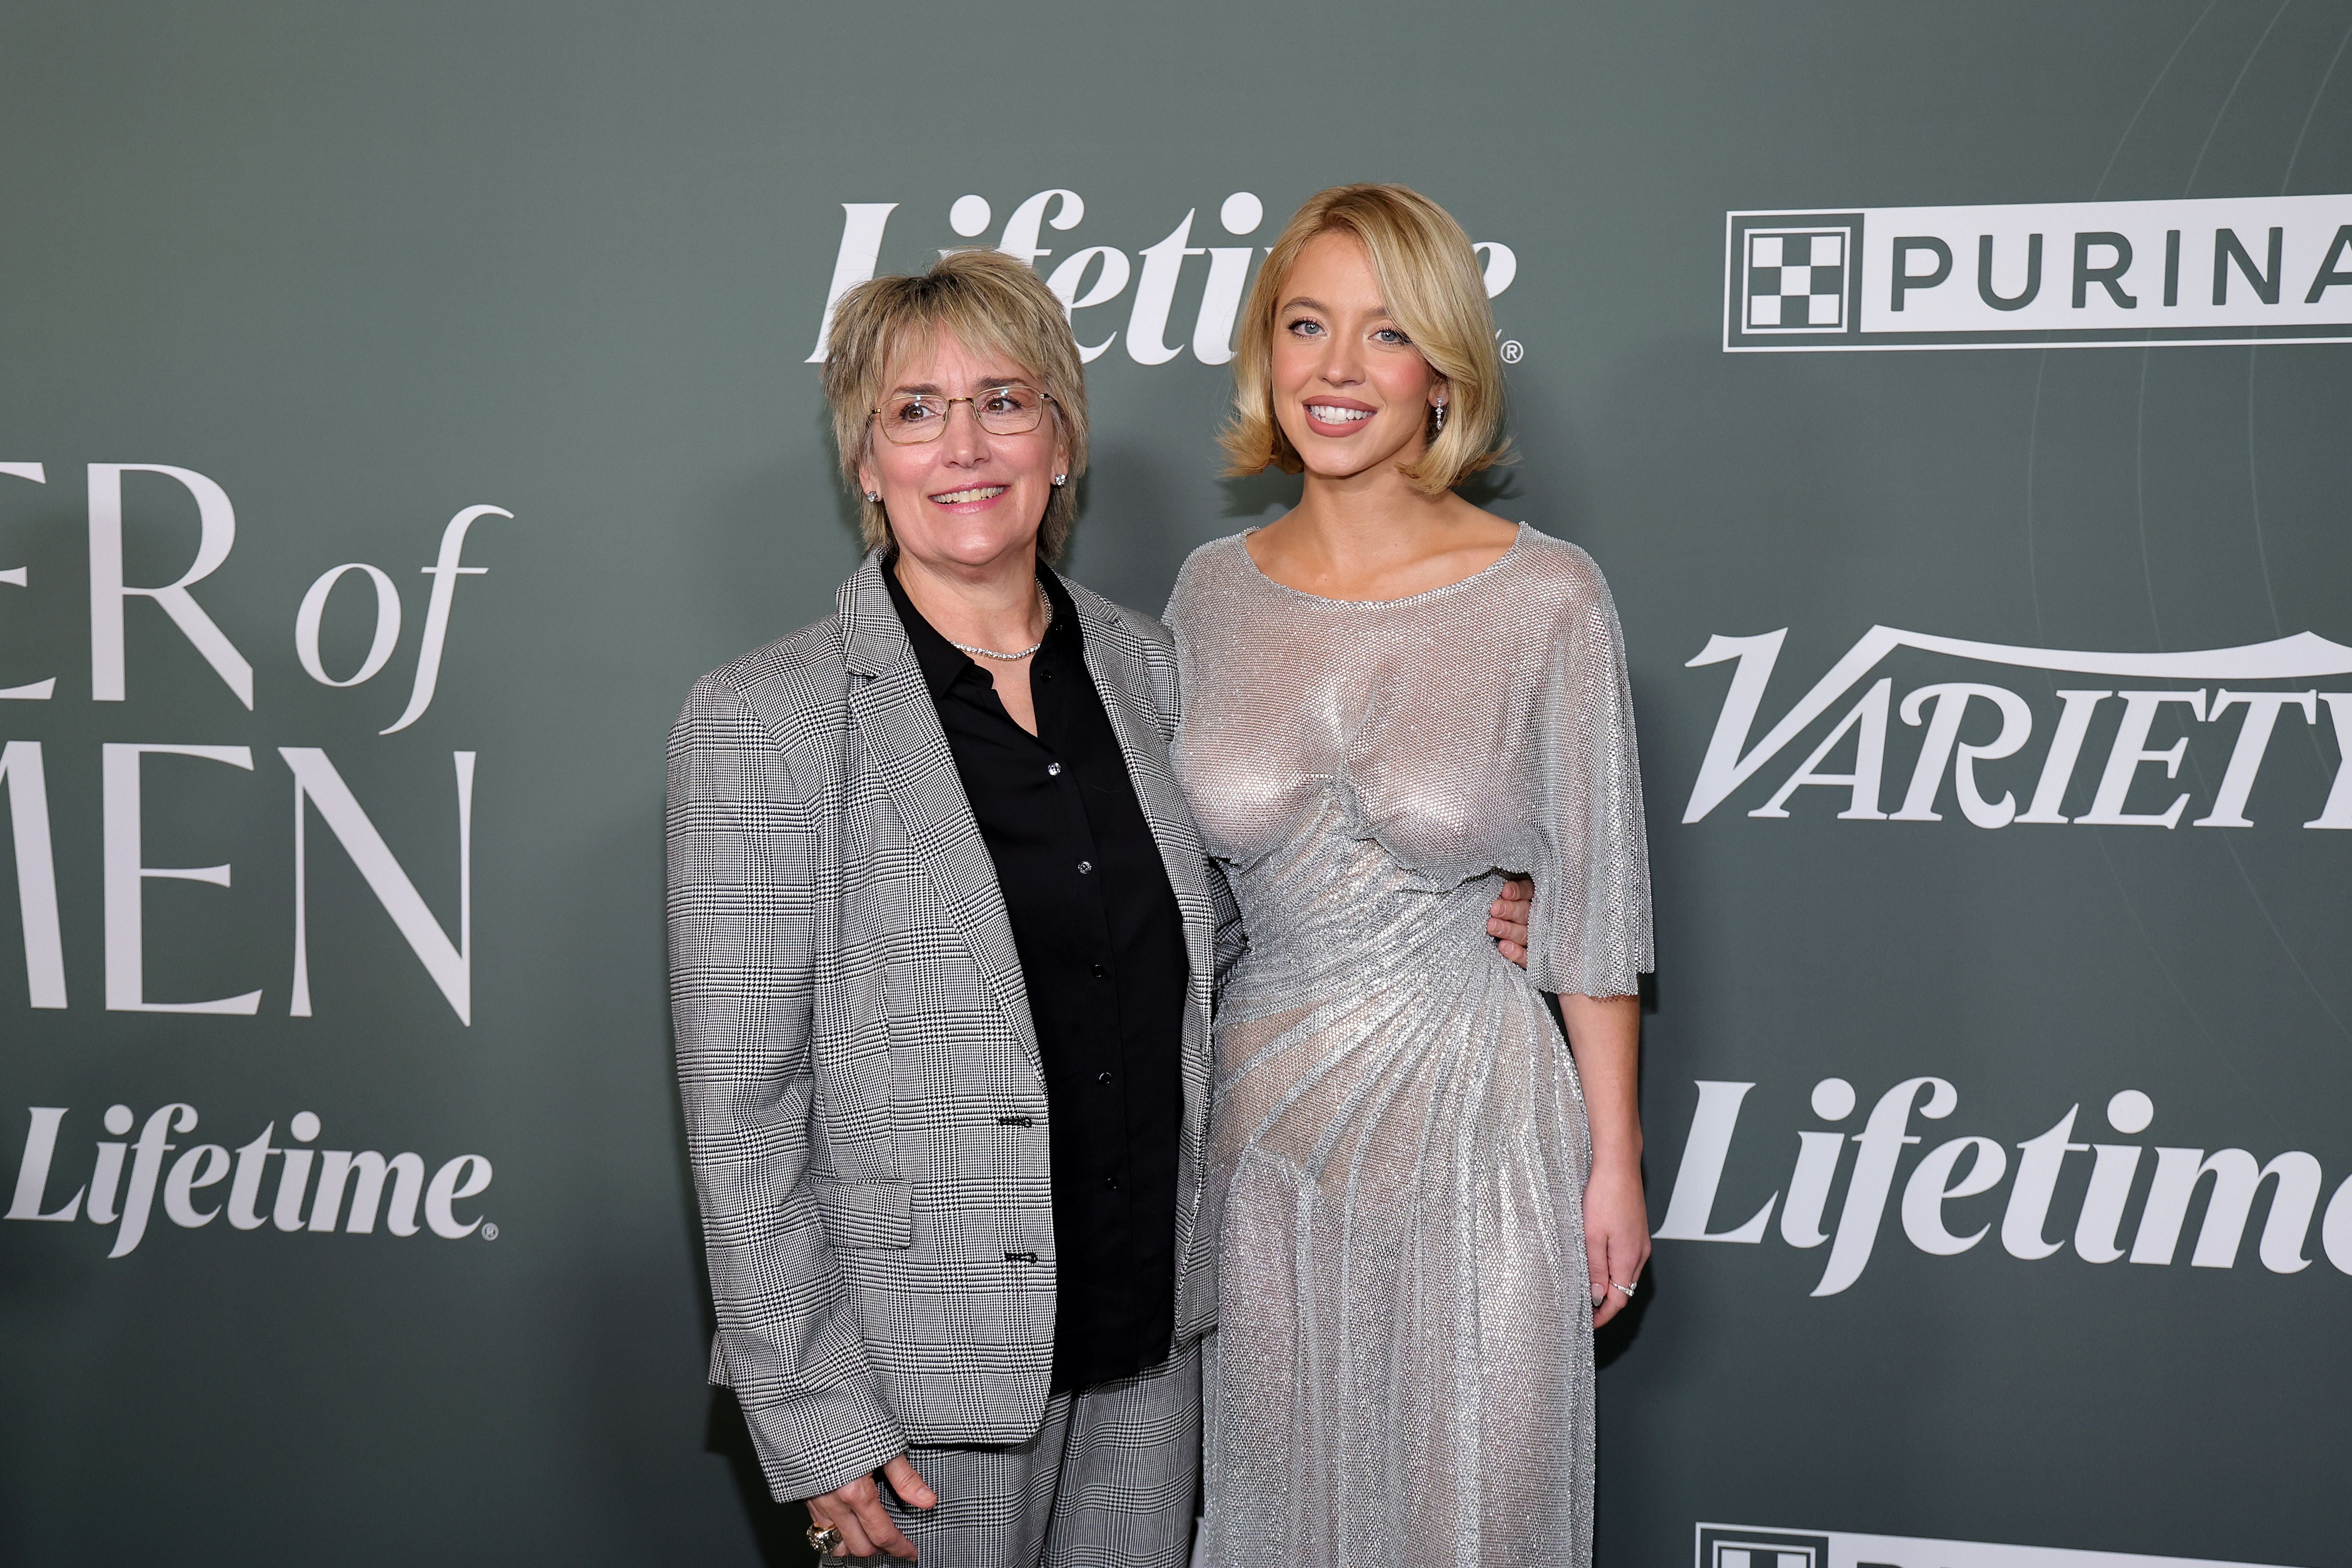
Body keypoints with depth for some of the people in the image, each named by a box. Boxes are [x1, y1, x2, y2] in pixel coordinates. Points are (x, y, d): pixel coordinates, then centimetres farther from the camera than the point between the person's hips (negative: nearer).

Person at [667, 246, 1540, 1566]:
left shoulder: (1148, 671, 3)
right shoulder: (766, 720, -12)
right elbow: (742, 1100, -12)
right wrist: (813, 1422, -14)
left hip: (1153, 1334, 5)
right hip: (930, 1362, -4)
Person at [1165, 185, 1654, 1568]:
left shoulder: (1547, 597, -10)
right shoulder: (1214, 590, 1)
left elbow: (1593, 905, -4)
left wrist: (1615, 1159, -2)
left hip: (1471, 1129, -3)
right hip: (1256, 1124, 3)